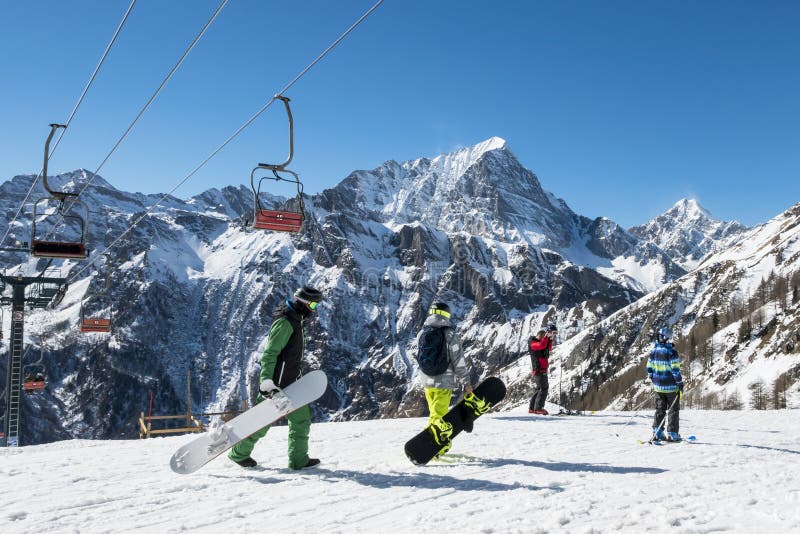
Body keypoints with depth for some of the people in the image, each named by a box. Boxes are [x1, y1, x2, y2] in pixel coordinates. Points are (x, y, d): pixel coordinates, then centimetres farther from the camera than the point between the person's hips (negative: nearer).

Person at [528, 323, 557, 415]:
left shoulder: (538, 342, 20)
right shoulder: (532, 343, -9)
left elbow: (548, 348, 20)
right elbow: (542, 345, -27)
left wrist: (550, 338, 9)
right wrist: (547, 336, -19)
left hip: (542, 369, 10)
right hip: (539, 369, -10)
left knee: (538, 389, 13)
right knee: (543, 388, -13)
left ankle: (532, 408, 16)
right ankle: (538, 408, -15)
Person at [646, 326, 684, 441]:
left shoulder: (653, 352, 2)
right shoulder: (671, 352, -16)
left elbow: (649, 369, 8)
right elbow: (676, 370, -16)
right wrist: (680, 385, -8)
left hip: (658, 386, 5)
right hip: (671, 387, -5)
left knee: (660, 409, 14)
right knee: (674, 410, 7)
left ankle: (657, 432, 10)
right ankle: (672, 434, 7)